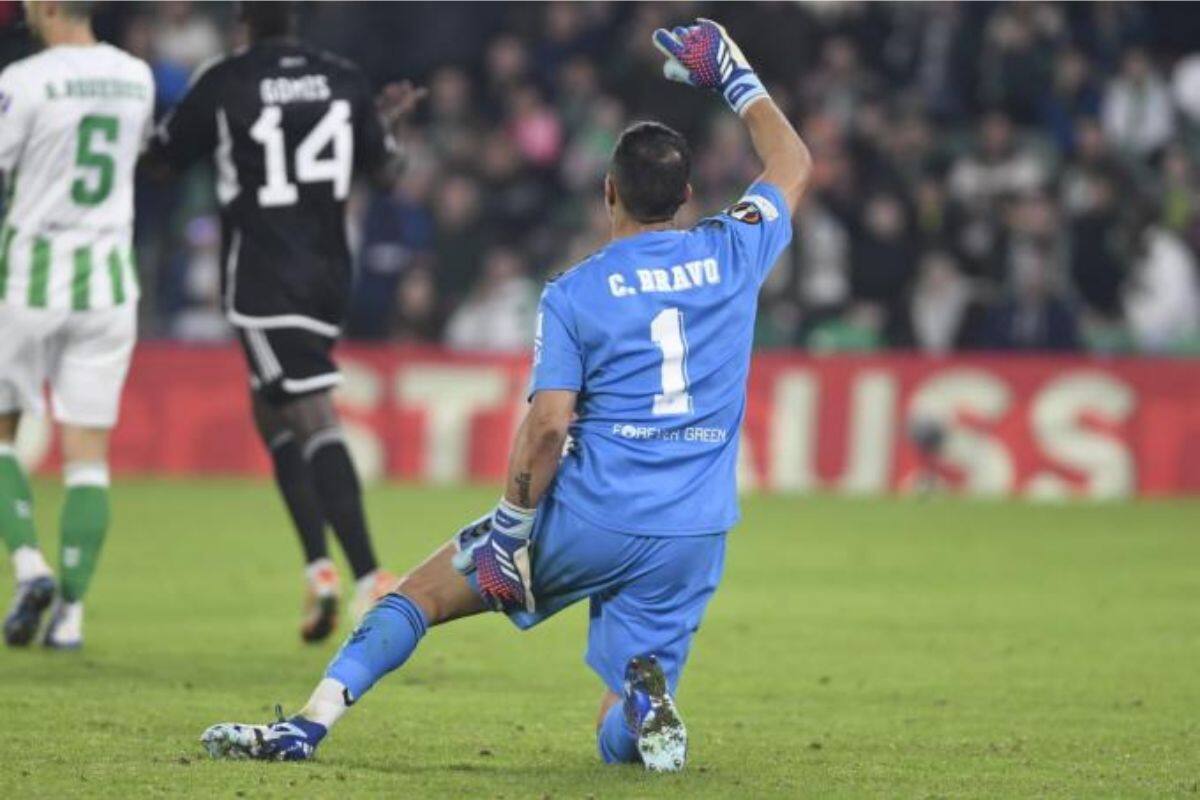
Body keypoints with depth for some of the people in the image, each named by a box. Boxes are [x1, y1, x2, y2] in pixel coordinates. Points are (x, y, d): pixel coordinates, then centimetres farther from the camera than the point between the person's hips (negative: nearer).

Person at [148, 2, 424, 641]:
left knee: (314, 422, -12)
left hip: (263, 279, -6)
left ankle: (369, 579, -21)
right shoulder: (343, 80, 5)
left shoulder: (223, 84, -7)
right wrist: (388, 120, 34)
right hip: (329, 274, 6)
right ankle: (321, 565, 11)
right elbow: (386, 173, 15)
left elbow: (162, 157, 5)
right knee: (271, 409, 21)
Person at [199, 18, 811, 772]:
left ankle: (309, 724, 3)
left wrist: (512, 524, -3)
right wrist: (736, 78, 34)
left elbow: (547, 425, -12)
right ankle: (646, 706, -26)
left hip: (589, 515, -3)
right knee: (619, 738, 11)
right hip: (693, 540, 3)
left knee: (423, 591, 15)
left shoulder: (573, 294, -4)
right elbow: (793, 164, 24)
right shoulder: (734, 255, 5)